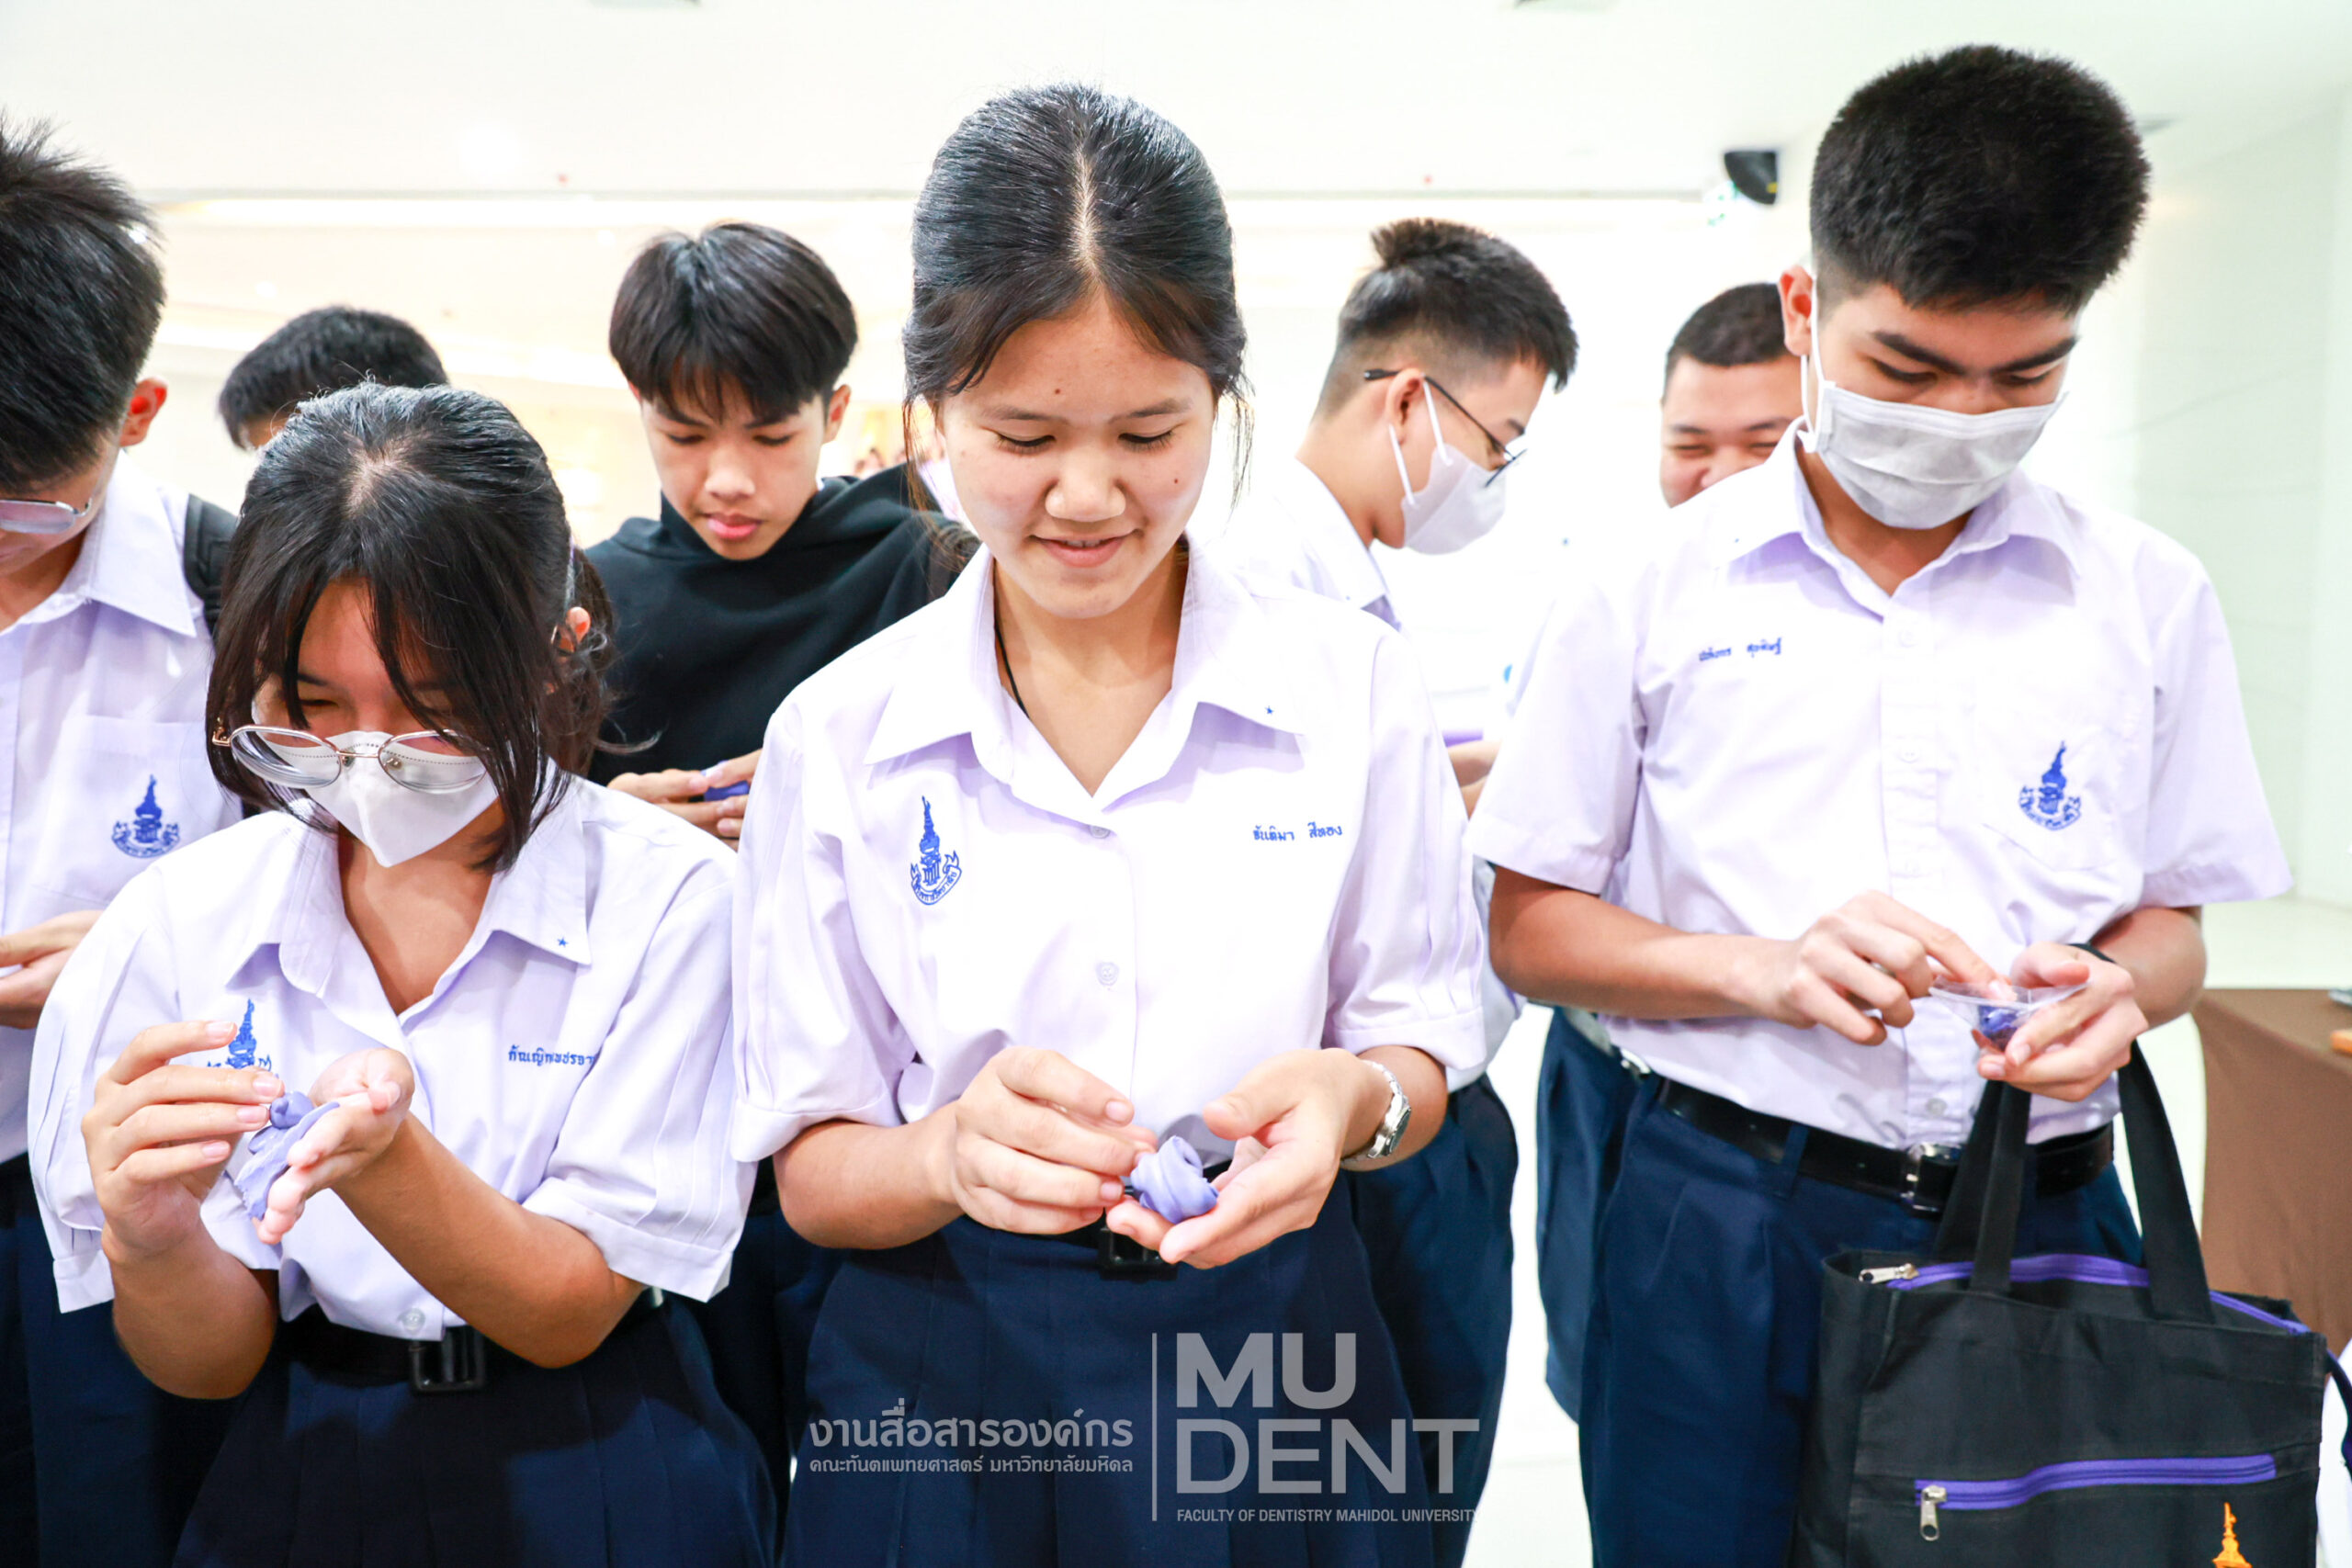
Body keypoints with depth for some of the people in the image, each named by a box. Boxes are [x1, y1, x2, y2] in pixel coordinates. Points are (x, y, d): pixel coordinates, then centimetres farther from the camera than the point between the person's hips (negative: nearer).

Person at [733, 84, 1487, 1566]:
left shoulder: (1352, 682, -8)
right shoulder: (839, 733, -8)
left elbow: (1421, 1043, 0)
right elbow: (811, 1174, -5)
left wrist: (1354, 1099, -22)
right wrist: (951, 1156, -27)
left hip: (1268, 1348, 1)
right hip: (943, 1382, 0)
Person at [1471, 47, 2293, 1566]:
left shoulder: (2149, 598, 3)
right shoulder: (1651, 591, -3)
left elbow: (2173, 919, 11)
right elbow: (1530, 930, -1)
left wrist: (2118, 992, -12)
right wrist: (1769, 967, -17)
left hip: (2044, 1224, 2)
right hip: (1724, 1229, -1)